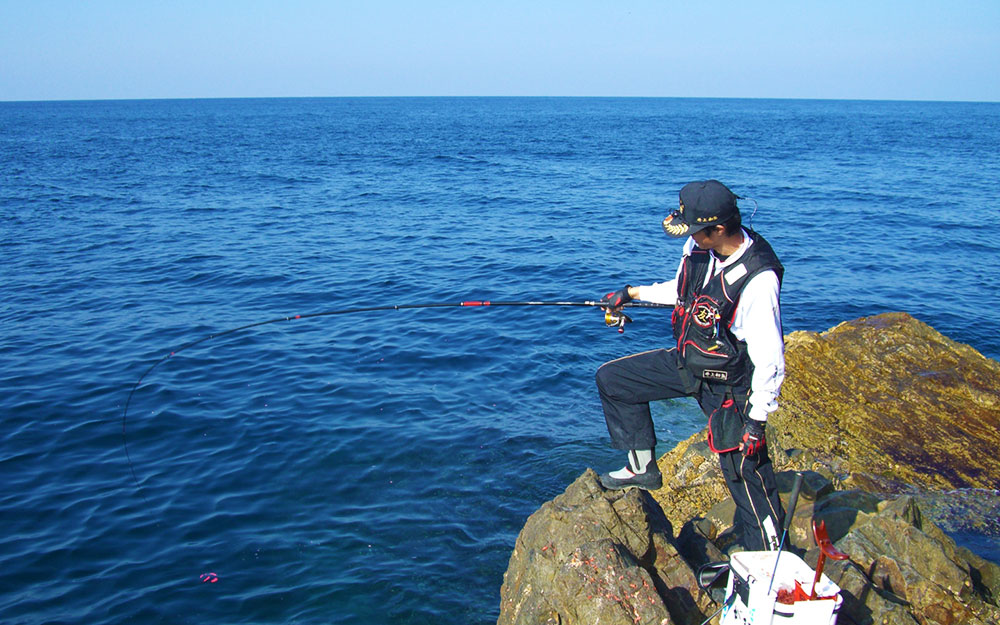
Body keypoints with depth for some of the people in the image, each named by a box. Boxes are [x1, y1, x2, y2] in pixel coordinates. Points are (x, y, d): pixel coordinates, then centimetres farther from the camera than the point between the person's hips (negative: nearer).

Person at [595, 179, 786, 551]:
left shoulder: (758, 280, -30)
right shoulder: (700, 248, -8)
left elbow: (770, 358, -25)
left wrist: (756, 419, -22)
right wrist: (633, 293, 16)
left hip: (728, 384, -8)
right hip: (686, 361, 8)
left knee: (746, 473, -3)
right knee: (612, 379, 12)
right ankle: (643, 468, 24)